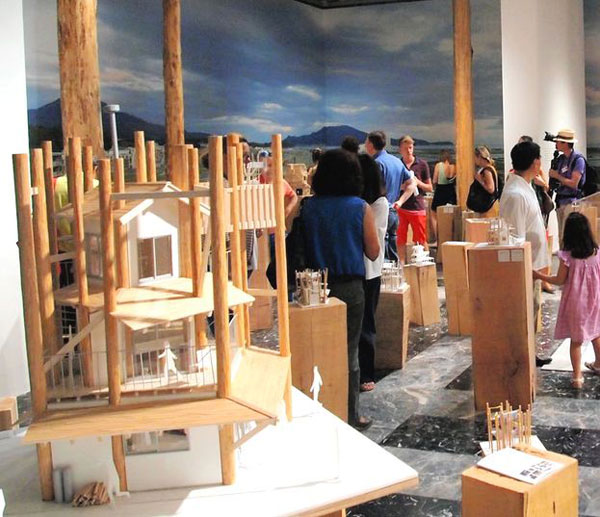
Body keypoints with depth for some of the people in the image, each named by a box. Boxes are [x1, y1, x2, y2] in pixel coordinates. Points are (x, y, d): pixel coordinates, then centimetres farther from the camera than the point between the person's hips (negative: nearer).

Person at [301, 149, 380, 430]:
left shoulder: (308, 207, -2)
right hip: (350, 287, -1)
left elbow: (300, 247, 3)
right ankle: (349, 416, 15)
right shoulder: (360, 208, -6)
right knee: (348, 353, 8)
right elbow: (373, 252, -2)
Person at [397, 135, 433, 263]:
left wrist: (418, 183, -13)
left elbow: (430, 188, 6)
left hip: (417, 207, -2)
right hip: (400, 207, 2)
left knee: (421, 241, 4)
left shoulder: (422, 164, 2)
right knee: (401, 240, 5)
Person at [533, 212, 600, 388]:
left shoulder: (567, 255, -18)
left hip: (575, 303, -4)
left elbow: (560, 280, -10)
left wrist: (539, 275, 2)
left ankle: (577, 376, 7)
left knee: (576, 340, 5)